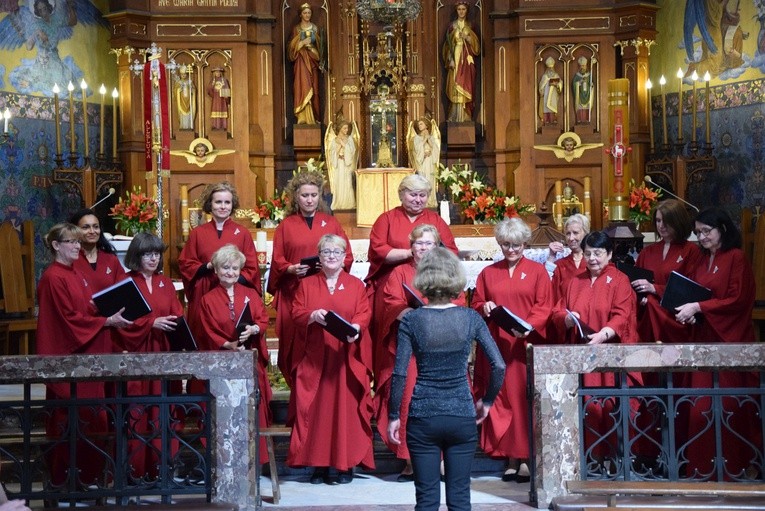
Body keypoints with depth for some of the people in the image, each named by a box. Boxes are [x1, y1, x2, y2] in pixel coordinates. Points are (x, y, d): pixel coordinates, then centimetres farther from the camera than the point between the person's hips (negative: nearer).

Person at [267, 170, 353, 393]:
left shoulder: (331, 223, 12)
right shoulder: (286, 226, 10)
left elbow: (347, 256, 8)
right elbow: (277, 261, 6)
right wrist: (292, 269, -13)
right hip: (295, 293, 0)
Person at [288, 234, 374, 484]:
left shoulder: (356, 285, 11)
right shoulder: (307, 284, 12)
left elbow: (364, 313, 2)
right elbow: (296, 314, 5)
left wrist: (355, 327, -20)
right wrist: (312, 316, -16)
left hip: (347, 358, -1)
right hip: (314, 358, 1)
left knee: (346, 407, -3)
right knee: (316, 408, -2)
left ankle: (346, 463, 3)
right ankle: (318, 464, 3)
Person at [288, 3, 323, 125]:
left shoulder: (315, 28, 12)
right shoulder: (296, 29, 3)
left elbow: (320, 46, 14)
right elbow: (292, 46, -2)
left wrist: (320, 61, 5)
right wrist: (303, 43, -16)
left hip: (313, 60, 3)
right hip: (301, 61, -3)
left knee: (313, 88, 0)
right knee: (304, 87, -14)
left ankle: (313, 117, 4)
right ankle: (304, 117, -16)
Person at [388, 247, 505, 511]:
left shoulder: (411, 320, -6)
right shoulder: (470, 318, -3)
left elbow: (399, 374, -10)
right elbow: (499, 366, -6)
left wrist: (394, 416, 0)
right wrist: (487, 401, 8)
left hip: (423, 418, -1)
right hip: (463, 417, 1)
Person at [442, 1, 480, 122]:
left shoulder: (470, 26, 10)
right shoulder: (452, 26, 6)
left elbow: (476, 44, 7)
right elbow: (448, 44, 2)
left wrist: (468, 38, -12)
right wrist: (450, 60, -10)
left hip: (467, 59, 1)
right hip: (455, 57, -1)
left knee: (466, 87, -4)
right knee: (455, 87, -7)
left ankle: (466, 116, -1)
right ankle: (456, 116, -7)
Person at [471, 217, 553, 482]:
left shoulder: (537, 271, 7)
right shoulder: (488, 273, 16)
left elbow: (544, 306, 0)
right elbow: (475, 304, 17)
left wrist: (528, 326, -16)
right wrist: (484, 308, -6)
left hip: (526, 344, -2)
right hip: (496, 346, 2)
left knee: (525, 398, -5)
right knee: (501, 399, -1)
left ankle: (526, 458, -2)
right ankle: (511, 458, 1)